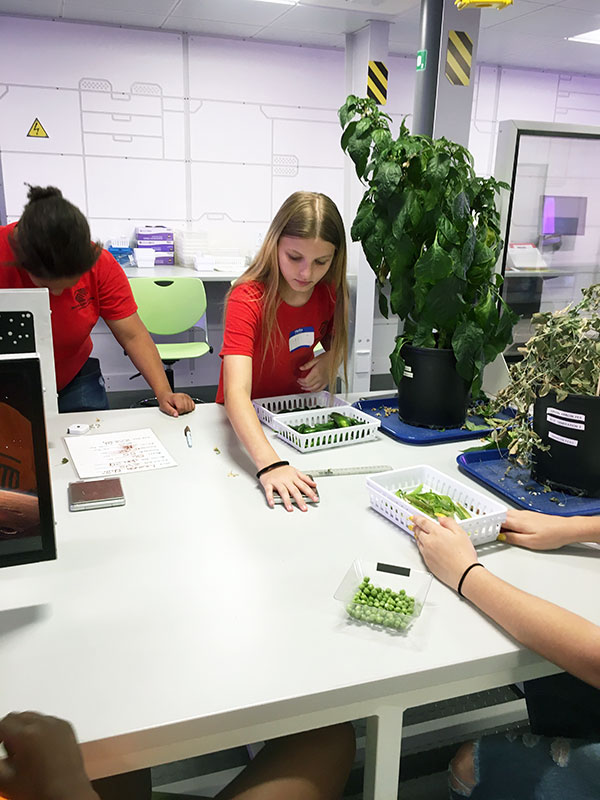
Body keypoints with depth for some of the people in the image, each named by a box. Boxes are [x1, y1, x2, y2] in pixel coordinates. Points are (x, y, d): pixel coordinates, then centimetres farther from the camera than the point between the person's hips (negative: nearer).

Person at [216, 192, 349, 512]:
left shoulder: (330, 293, -9)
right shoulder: (248, 299, -27)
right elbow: (236, 392, -40)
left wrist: (329, 361, -12)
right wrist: (270, 464, -56)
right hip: (245, 422, -4)